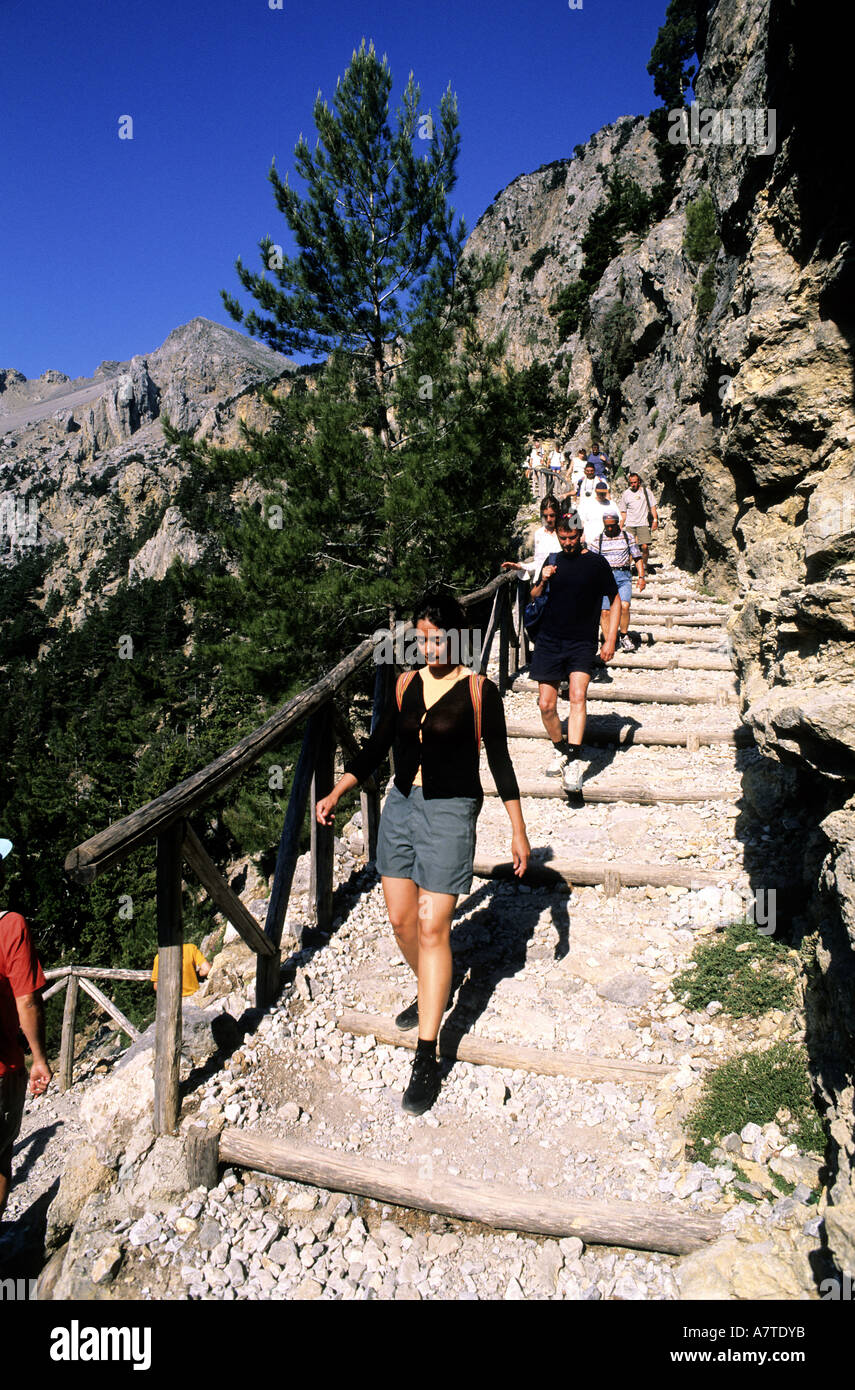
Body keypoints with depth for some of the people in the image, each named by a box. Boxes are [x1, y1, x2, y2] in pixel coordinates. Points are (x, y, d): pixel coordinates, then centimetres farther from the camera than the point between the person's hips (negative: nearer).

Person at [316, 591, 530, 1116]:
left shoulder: (479, 690, -7)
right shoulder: (406, 684, 7)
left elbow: (500, 760, -3)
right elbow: (377, 746, 14)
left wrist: (519, 831, -3)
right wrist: (336, 793, 8)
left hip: (450, 812, -5)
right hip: (401, 804, 6)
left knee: (432, 928, -6)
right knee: (401, 919, 12)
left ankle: (428, 1060, 4)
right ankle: (435, 992, 42)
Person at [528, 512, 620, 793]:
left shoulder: (596, 563, 0)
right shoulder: (553, 560, 10)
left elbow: (615, 601, 6)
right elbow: (534, 596, 19)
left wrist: (610, 640, -2)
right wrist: (543, 581, -4)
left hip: (581, 643, -3)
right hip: (549, 640, 3)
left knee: (578, 695, -23)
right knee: (546, 705, 1)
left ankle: (574, 760, -24)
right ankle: (559, 750, 25)